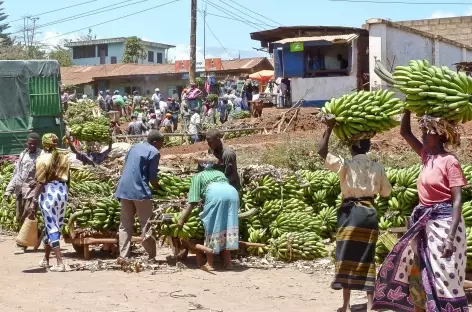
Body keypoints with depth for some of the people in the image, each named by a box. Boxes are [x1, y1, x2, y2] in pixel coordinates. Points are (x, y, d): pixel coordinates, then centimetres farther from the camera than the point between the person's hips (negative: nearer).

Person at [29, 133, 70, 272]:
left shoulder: (42, 159, -8)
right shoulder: (64, 156, 5)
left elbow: (40, 183, -11)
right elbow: (67, 177, 5)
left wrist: (34, 201, -8)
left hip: (48, 193, -5)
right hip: (62, 191, 6)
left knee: (51, 227, -3)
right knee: (56, 226, 16)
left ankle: (60, 263, -10)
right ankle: (46, 259, 30)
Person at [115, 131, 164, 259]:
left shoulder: (134, 147, 18)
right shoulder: (154, 152, -3)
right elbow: (152, 177, -7)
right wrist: (159, 189, 11)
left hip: (124, 189, 6)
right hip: (140, 190, -6)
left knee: (125, 225, 9)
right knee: (146, 224, 1)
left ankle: (123, 256, 6)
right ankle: (151, 256, 3)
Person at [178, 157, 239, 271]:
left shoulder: (198, 176, 27)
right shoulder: (220, 173, 42)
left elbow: (193, 201, 14)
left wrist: (182, 219, 12)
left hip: (214, 193, -4)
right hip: (232, 192, 4)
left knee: (211, 228, 5)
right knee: (228, 227, 10)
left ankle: (210, 263, 6)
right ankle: (227, 262, 11)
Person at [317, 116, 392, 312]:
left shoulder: (346, 164, -6)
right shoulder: (378, 168, 5)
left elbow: (322, 152, -11)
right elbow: (386, 192, 13)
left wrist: (329, 128, -5)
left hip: (350, 212, -3)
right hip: (370, 212, 4)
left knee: (347, 257, 0)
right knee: (367, 258, 8)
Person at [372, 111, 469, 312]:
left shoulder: (449, 161, -11)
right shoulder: (426, 155, 9)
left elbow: (457, 200, -16)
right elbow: (404, 132, 18)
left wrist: (451, 236, -23)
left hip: (444, 223, -8)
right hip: (425, 223, 8)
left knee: (444, 279, -6)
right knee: (418, 275, 12)